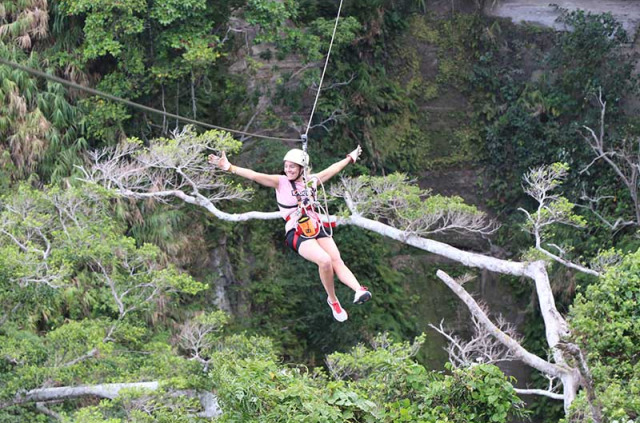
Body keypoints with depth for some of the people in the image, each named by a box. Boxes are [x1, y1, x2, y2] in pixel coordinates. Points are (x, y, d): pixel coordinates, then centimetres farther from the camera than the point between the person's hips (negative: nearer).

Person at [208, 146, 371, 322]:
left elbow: (333, 169, 29)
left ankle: (359, 290, -32)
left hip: (317, 228, 5)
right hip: (297, 234, -5)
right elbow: (254, 176, -13)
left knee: (337, 261, -17)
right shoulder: (281, 182, 0)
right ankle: (333, 300, -8)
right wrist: (229, 167, -26)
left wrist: (350, 157, 43)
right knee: (325, 261, -25)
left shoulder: (311, 181, 13)